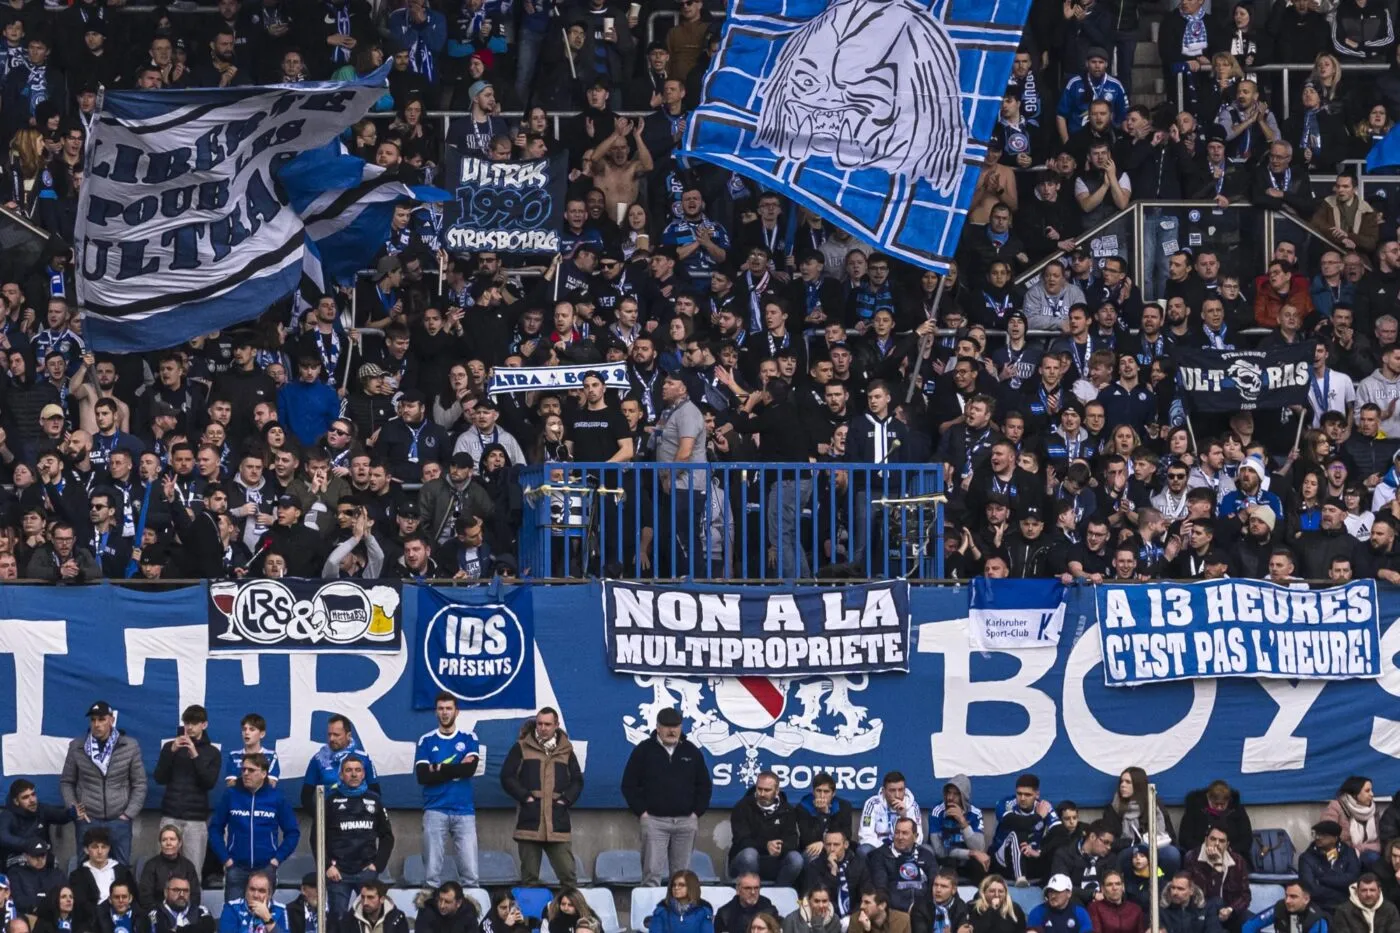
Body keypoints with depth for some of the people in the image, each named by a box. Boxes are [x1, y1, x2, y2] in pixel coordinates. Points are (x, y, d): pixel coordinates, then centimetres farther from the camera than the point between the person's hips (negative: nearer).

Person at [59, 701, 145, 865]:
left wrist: (129, 814, -2)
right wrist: (73, 807, -3)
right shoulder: (77, 747, 2)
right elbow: (66, 782, 10)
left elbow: (139, 784, 5)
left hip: (119, 821, 0)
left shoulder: (130, 747, 1)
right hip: (88, 821, 0)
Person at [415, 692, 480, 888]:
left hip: (464, 811, 0)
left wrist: (439, 769, -4)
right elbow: (422, 776, -3)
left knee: (470, 873, -7)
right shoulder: (426, 741, 10)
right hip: (435, 811, 0)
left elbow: (470, 769, -7)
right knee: (432, 872, -5)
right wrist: (457, 769, -5)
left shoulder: (469, 739, 10)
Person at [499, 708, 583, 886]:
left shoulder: (566, 750, 14)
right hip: (529, 820, -1)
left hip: (558, 822, 1)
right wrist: (525, 796, -7)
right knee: (529, 876, 1)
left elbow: (577, 781, 17)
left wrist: (566, 799, 0)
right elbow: (507, 776, 4)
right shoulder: (522, 748, 8)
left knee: (567, 874, -4)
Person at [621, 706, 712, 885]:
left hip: (686, 822, 3)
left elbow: (704, 786, 15)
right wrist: (641, 812, -5)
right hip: (654, 821, -3)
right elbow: (629, 785, 3)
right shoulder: (644, 751, 1)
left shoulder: (692, 752, 9)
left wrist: (697, 812, 4)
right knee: (652, 873, -10)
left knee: (681, 875, 5)